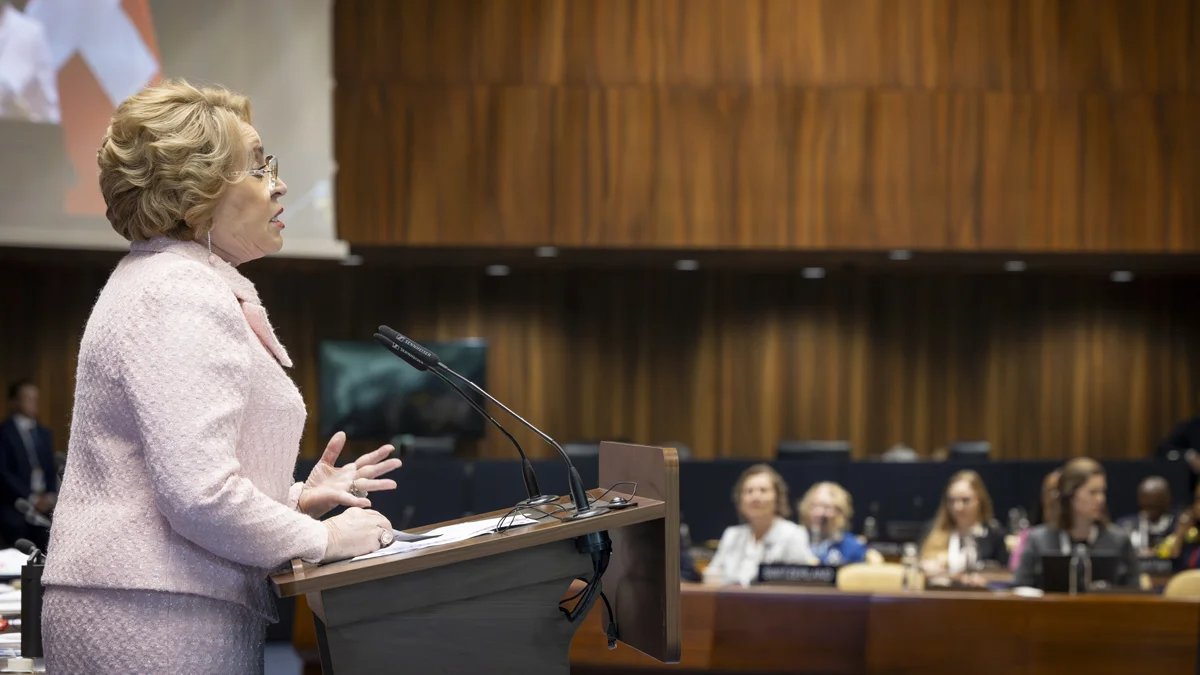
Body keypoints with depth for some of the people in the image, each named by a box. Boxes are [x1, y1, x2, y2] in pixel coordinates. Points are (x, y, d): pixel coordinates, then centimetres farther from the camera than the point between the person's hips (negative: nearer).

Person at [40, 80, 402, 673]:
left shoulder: (172, 280, 19)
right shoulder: (181, 296, -15)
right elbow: (200, 494, -24)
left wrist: (299, 497, 13)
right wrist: (322, 539, -10)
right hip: (159, 623, -10)